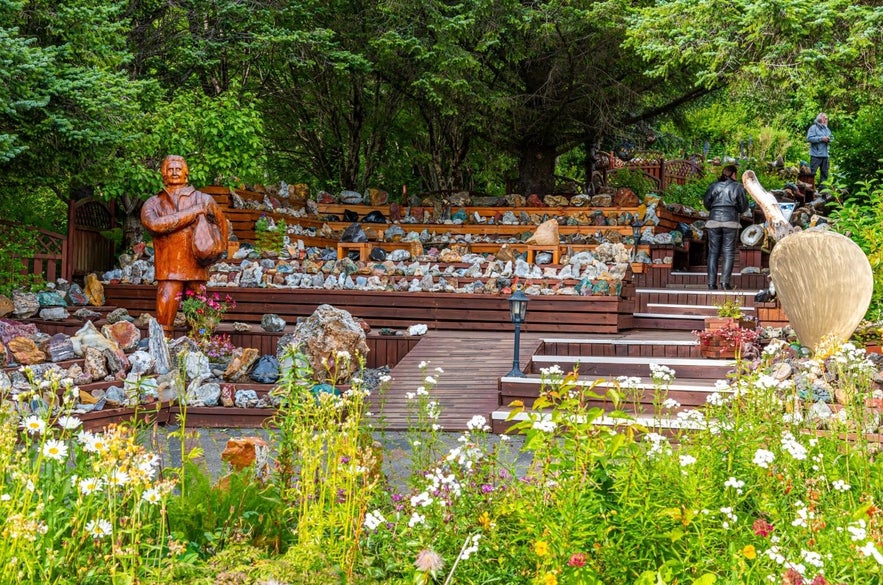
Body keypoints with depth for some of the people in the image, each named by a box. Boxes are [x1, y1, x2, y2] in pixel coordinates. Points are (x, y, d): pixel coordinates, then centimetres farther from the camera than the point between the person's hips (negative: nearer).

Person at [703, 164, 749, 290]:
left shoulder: (714, 185, 11)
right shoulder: (737, 186, 4)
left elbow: (706, 201, 5)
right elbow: (744, 205, 4)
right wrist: (738, 211, 24)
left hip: (714, 219, 3)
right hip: (731, 221, -2)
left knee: (713, 252, 4)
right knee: (729, 252, 0)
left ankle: (711, 283, -1)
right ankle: (725, 282, -9)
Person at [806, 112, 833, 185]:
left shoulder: (827, 129, 18)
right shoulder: (813, 128, -3)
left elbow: (831, 138, 24)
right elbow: (809, 138, -14)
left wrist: (829, 139, -2)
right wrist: (821, 138, -17)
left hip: (825, 154, 7)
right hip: (816, 154, -7)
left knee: (824, 172, 9)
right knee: (812, 172, -8)